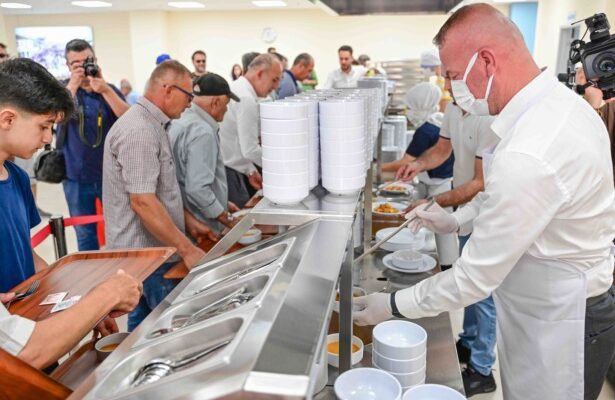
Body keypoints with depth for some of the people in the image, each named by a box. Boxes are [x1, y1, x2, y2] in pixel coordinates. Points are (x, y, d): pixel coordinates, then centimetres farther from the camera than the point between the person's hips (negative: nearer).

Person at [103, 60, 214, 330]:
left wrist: (188, 222, 14)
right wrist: (187, 249, -22)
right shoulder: (139, 131, -21)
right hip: (147, 253, -10)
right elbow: (142, 201, -26)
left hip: (145, 249, 10)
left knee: (143, 325, 19)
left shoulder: (152, 125, 12)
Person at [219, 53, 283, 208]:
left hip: (225, 167, 10)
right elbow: (250, 149, -21)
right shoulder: (246, 99, -18)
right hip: (227, 173, -10)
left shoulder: (237, 88, 12)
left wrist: (250, 170, 16)